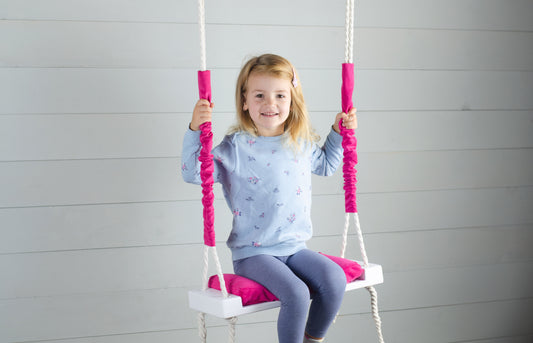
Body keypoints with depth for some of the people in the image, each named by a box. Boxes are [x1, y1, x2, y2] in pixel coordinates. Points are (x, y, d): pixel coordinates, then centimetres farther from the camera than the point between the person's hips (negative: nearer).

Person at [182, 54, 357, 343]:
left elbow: (325, 165, 30)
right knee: (296, 293, -27)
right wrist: (195, 130, -25)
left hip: (295, 248, 5)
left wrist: (339, 132, 18)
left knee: (334, 280, -18)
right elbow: (193, 172, -14)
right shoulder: (236, 148, -8)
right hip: (253, 253, -5)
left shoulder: (302, 143, 8)